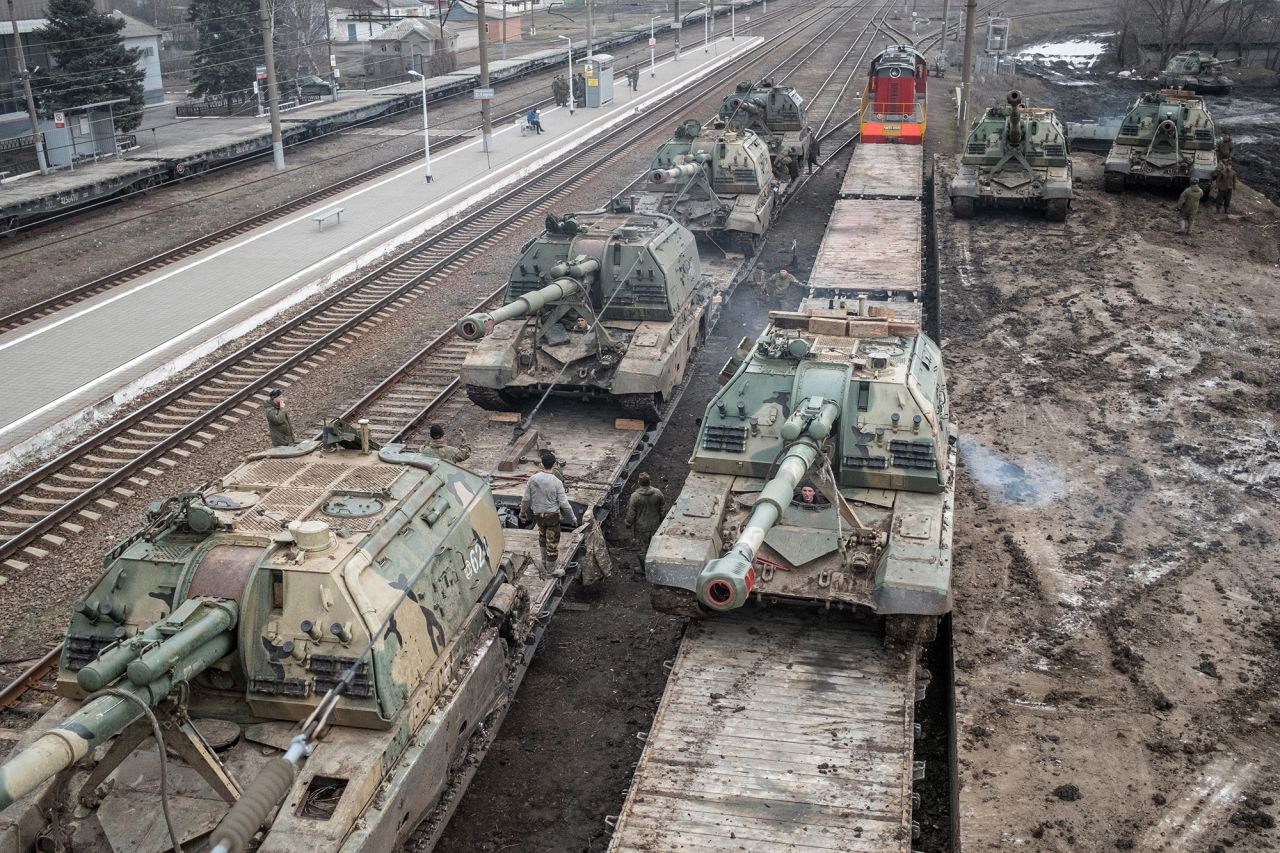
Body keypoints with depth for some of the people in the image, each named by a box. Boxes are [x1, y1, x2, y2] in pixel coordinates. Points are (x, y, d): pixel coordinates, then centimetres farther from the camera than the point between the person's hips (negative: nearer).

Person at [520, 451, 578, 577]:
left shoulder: (533, 479, -10)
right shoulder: (556, 482, -19)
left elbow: (526, 499, -2)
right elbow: (564, 504, -15)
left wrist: (522, 513, 14)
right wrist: (573, 518, -3)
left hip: (538, 515, 4)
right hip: (553, 515, -4)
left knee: (543, 535, 28)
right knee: (552, 542, 7)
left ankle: (545, 561, 44)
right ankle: (551, 570, 17)